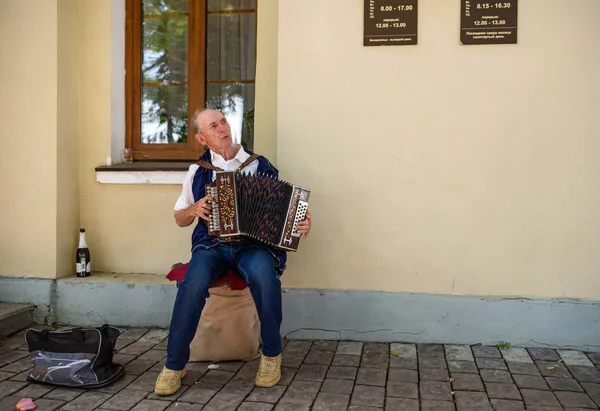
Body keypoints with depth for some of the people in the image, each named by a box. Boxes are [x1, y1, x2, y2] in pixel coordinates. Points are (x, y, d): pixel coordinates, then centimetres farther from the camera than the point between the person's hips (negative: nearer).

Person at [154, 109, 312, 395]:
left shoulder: (259, 165, 8)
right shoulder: (198, 170, 11)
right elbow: (180, 219, 19)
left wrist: (301, 223, -11)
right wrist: (194, 209, -4)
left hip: (253, 243, -1)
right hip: (212, 243, 1)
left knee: (263, 276, -35)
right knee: (193, 285, -32)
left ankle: (271, 354, -11)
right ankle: (174, 365, -12)